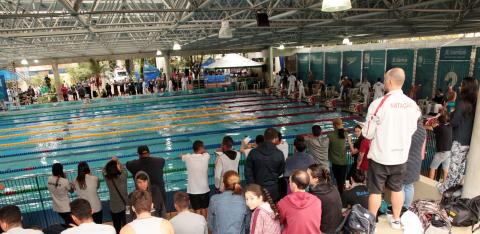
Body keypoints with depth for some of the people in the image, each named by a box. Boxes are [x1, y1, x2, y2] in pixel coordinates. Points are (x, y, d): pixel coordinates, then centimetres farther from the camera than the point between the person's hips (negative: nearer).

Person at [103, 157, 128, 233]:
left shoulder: (107, 178, -13)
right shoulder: (122, 177, -18)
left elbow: (104, 170, 8)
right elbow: (124, 170, 4)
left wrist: (111, 161, 8)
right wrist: (117, 161, 11)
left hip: (114, 208, 1)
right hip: (125, 206, -1)